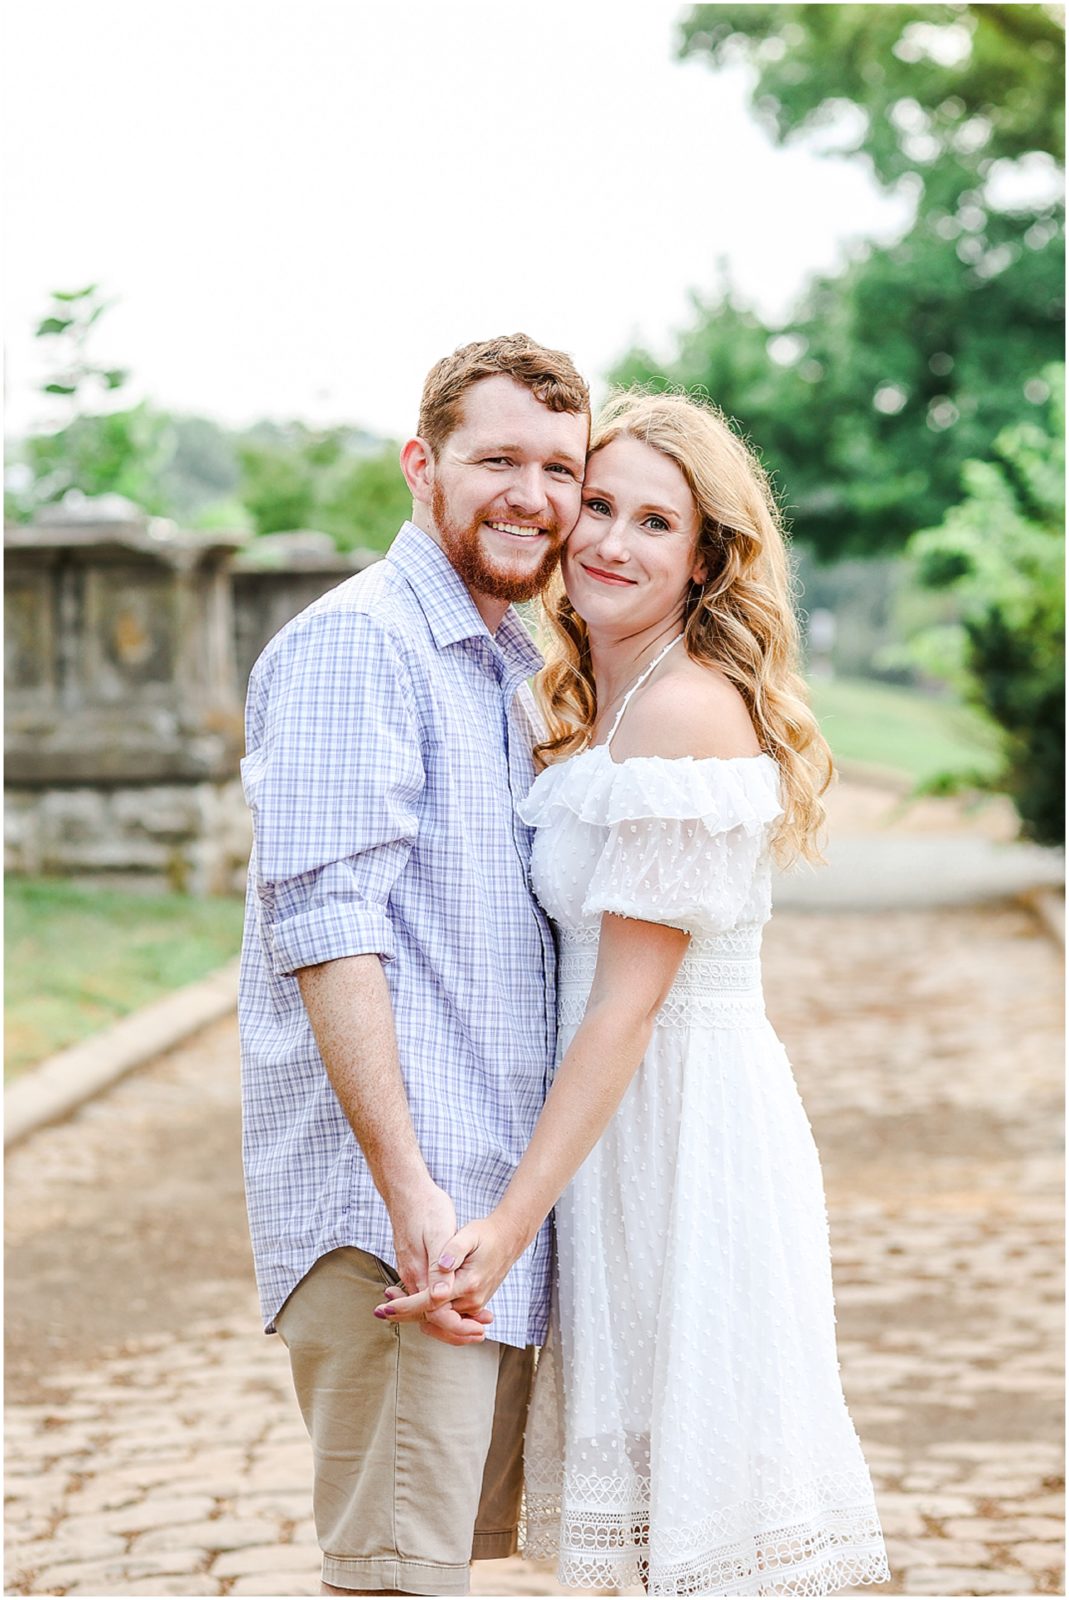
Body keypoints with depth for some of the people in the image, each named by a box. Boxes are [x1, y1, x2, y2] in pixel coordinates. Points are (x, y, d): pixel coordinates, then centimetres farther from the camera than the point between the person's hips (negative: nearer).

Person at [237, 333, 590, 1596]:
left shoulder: (514, 671, 19)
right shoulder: (354, 644, -11)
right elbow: (322, 922, -19)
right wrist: (409, 1186, -24)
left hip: (498, 1203, 9)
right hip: (387, 1210, -9)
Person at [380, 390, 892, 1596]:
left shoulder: (686, 708, -17)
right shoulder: (592, 703, 12)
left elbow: (630, 1002, -19)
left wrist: (510, 1224, -20)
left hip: (685, 1124, -9)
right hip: (631, 1122, 9)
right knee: (654, 1488, 15)